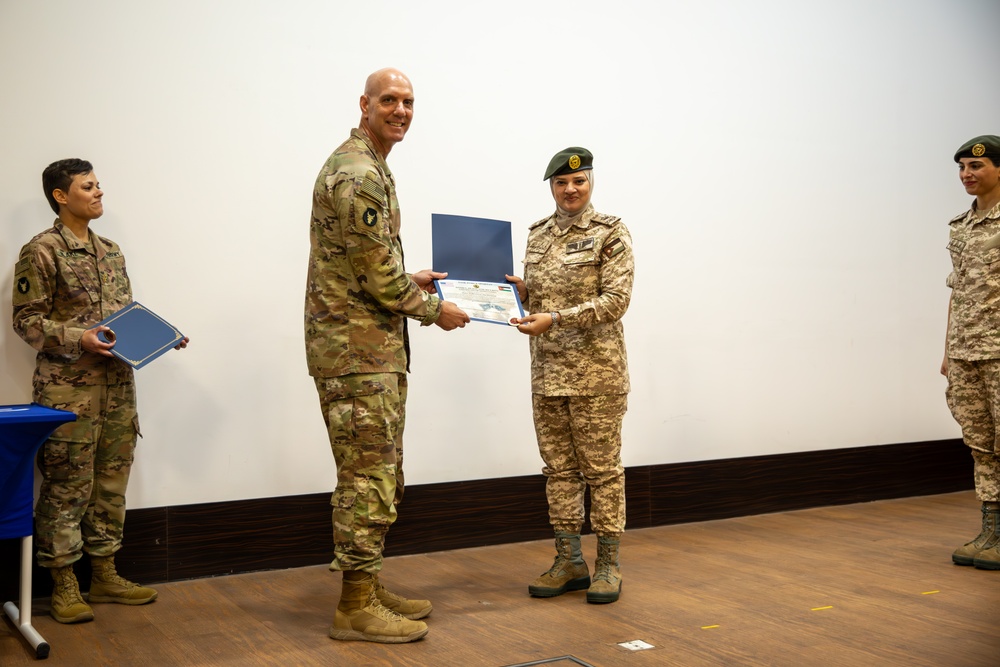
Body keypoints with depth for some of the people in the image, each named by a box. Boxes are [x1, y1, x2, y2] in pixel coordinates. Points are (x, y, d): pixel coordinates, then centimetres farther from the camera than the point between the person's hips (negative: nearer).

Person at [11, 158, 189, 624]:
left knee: (111, 482, 12)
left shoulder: (111, 252, 15)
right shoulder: (41, 252, -6)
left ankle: (105, 576, 24)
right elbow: (27, 319, -8)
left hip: (118, 386, 7)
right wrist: (77, 339, -21)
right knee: (67, 487, 0)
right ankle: (64, 587, 11)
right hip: (67, 389, -7)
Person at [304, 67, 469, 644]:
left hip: (376, 348, 11)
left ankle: (370, 589, 25)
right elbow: (379, 279, -19)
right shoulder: (357, 174, -15)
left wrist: (410, 281, 19)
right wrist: (436, 310, -6)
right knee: (369, 478, -5)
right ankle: (357, 608, 5)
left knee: (380, 477, 15)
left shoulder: (370, 168, 18)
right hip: (358, 349, -11)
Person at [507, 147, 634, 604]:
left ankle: (608, 565, 13)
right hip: (547, 370, 6)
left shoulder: (610, 232, -5)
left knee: (602, 467, 2)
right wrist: (519, 290, -4)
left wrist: (555, 318, -22)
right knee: (559, 468, 10)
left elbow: (616, 299, -14)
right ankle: (569, 562, 20)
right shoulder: (538, 235, 13)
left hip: (596, 371, -6)